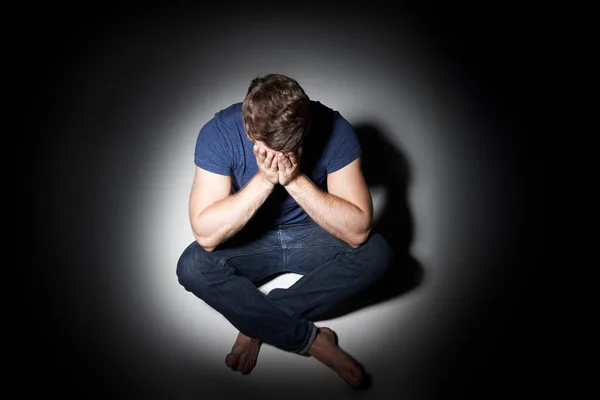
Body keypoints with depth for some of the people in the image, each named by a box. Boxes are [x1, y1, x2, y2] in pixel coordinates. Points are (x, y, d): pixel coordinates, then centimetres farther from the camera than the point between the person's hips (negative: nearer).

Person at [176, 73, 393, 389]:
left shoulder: (334, 129, -24)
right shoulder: (219, 132, -24)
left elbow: (357, 231, -28)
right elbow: (206, 235, -29)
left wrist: (296, 180, -36)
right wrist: (264, 180, -35)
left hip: (310, 236, 1)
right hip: (249, 242, 0)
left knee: (376, 254, -26)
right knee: (192, 267, -29)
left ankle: (256, 322, -17)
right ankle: (314, 341, -19)